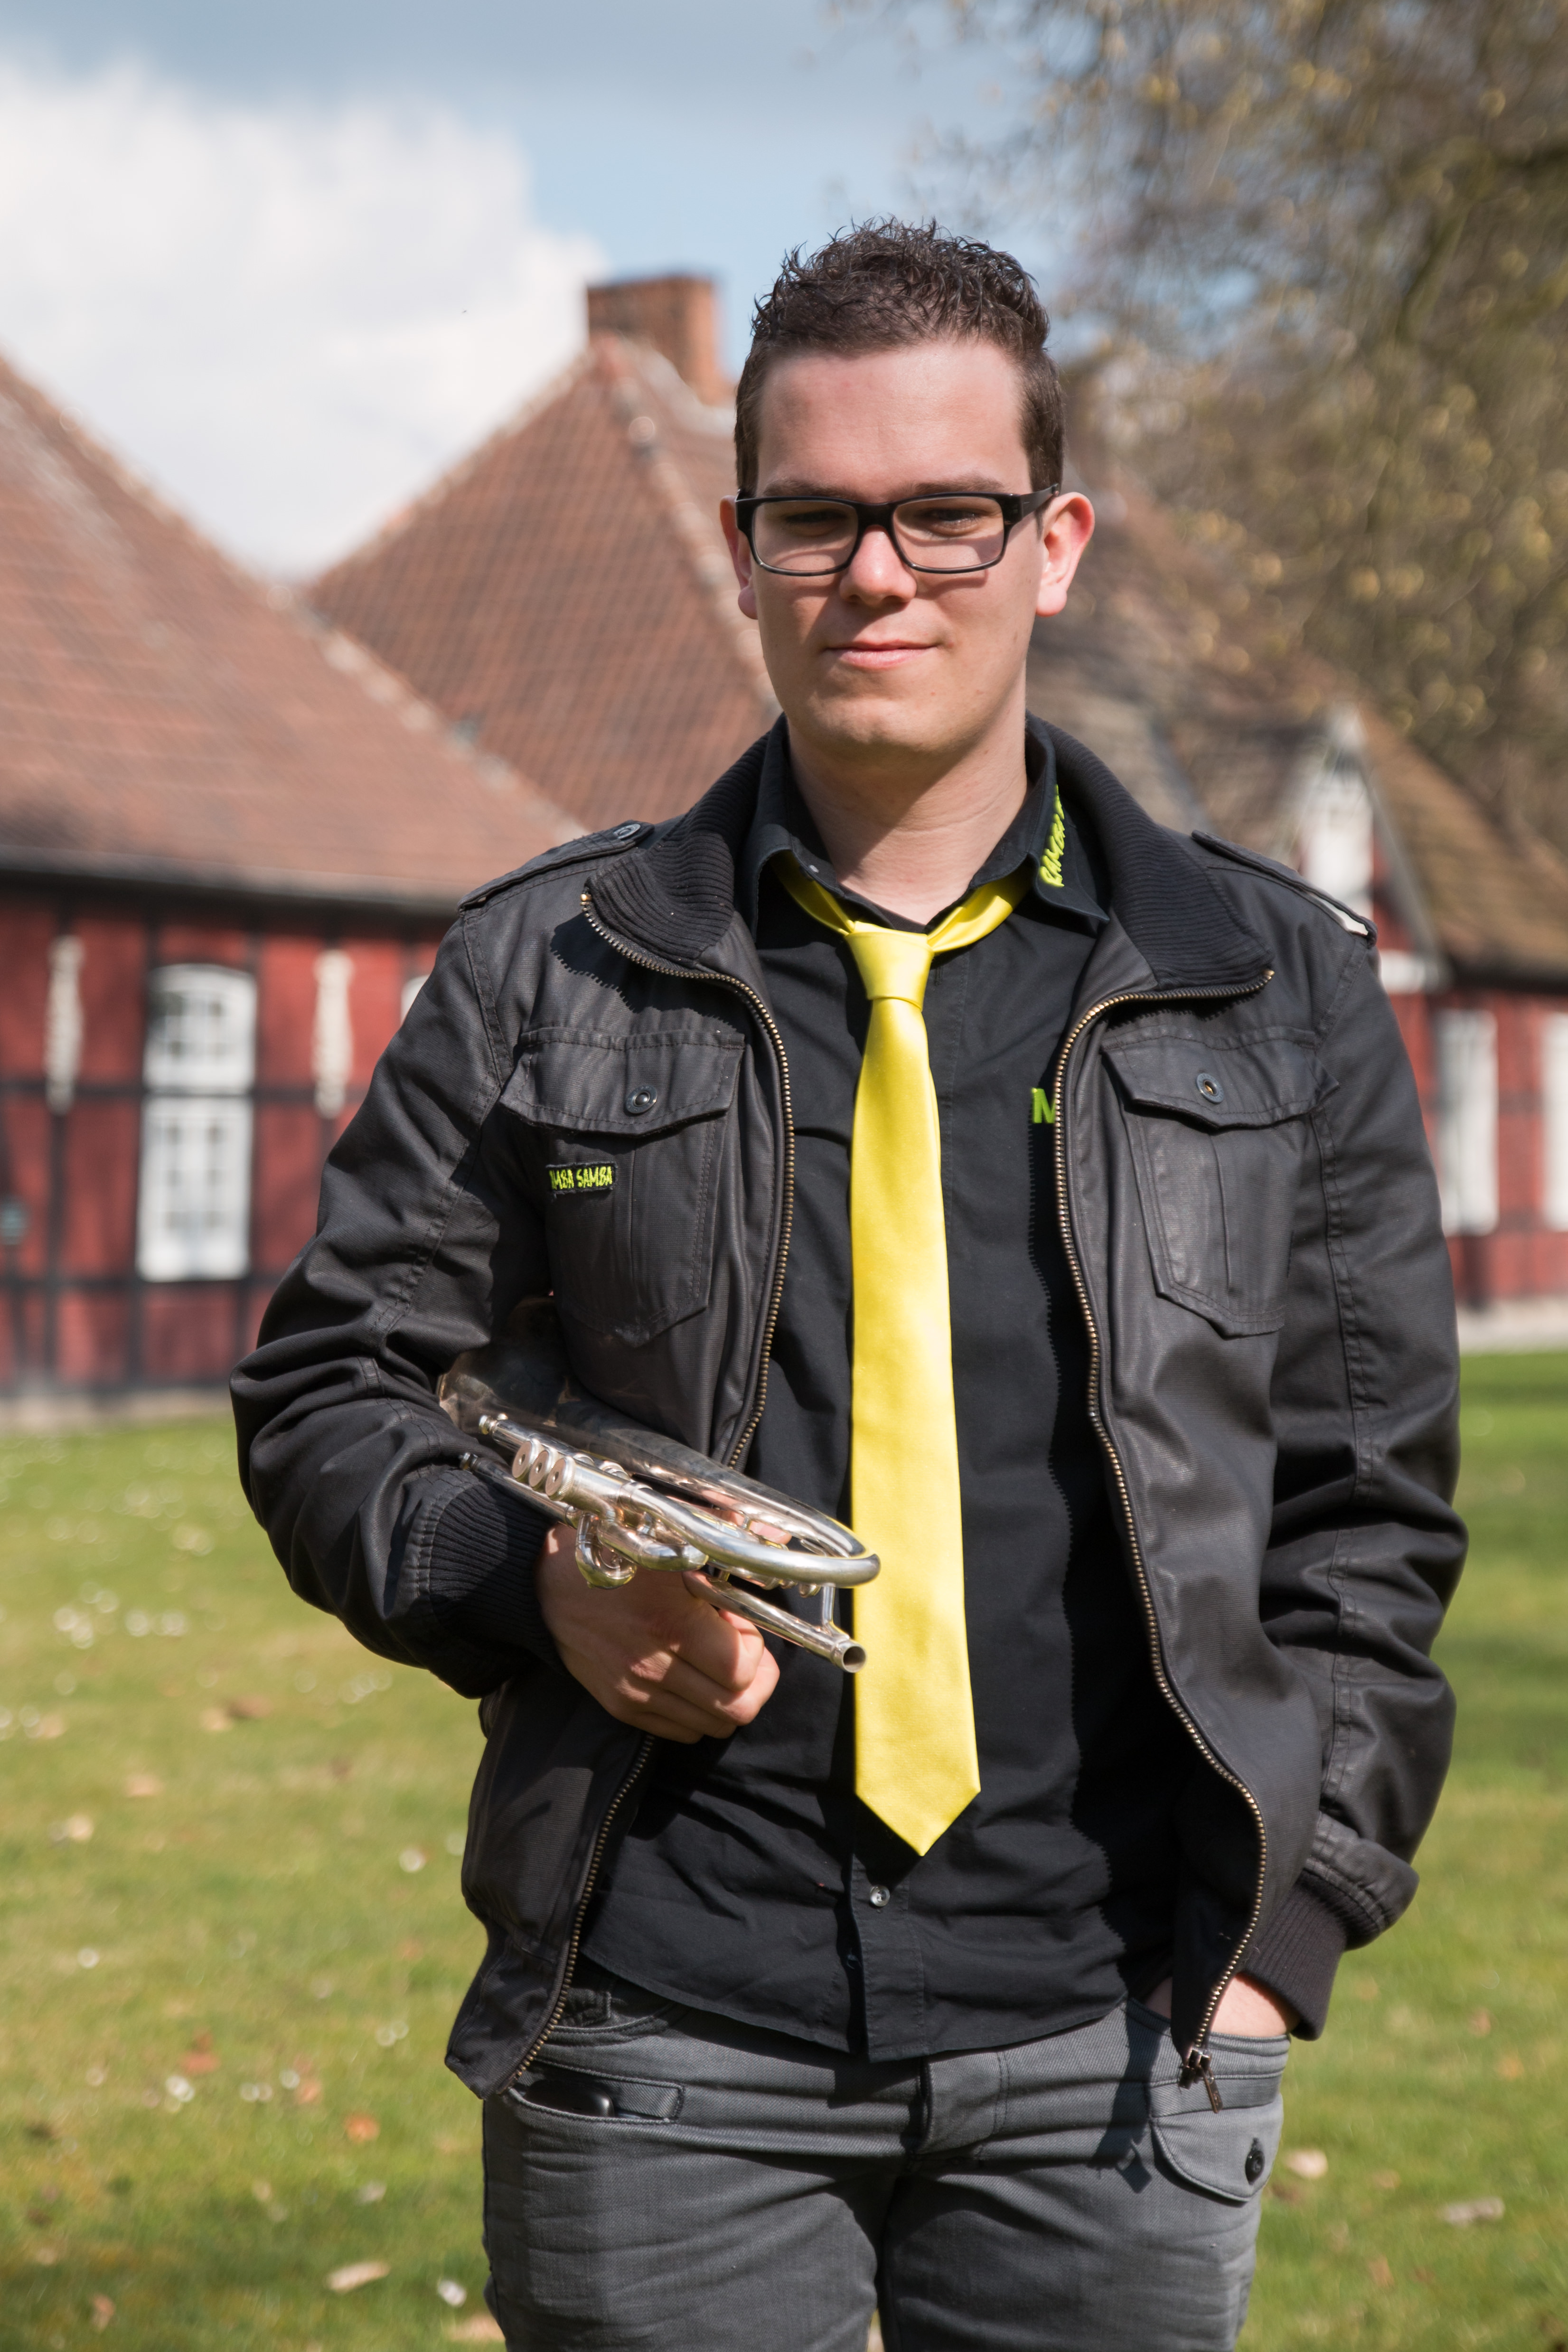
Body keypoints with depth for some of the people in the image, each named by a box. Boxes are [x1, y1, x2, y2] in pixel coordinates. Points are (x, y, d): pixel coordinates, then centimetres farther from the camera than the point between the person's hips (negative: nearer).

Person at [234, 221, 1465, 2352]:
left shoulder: (1278, 990, 7)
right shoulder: (546, 976, 5)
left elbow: (1364, 1508, 8)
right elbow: (331, 1392, 9)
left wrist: (1277, 1937, 0)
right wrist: (532, 1585, -10)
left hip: (1102, 2042, 1)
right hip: (661, 2040, 0)